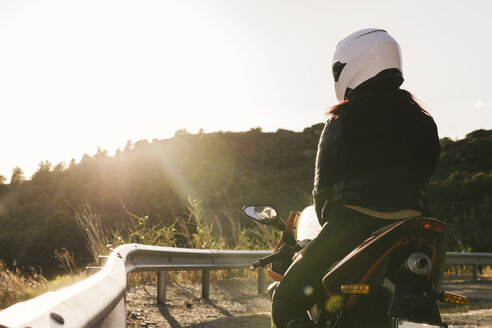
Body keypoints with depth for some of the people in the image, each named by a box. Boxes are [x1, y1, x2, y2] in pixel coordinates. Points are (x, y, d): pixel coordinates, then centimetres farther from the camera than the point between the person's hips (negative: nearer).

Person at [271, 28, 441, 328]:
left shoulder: (343, 119, -2)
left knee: (287, 302, 6)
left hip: (353, 223, -5)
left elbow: (324, 184, 2)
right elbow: (424, 174, 15)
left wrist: (329, 221, 19)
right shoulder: (422, 120, 12)